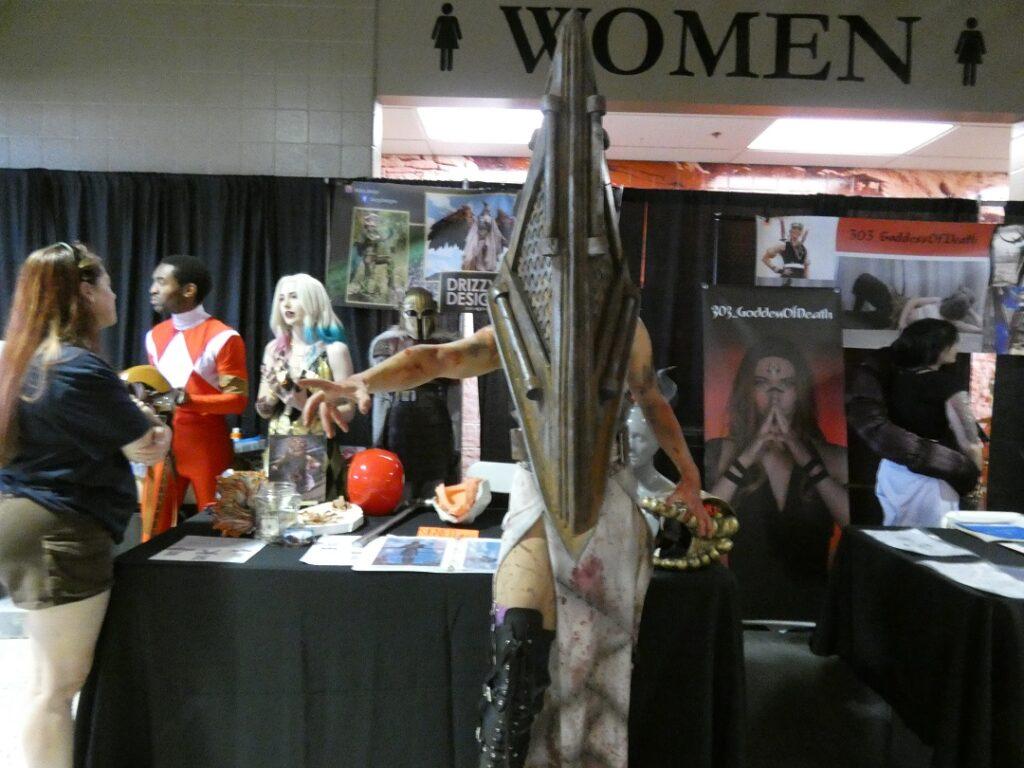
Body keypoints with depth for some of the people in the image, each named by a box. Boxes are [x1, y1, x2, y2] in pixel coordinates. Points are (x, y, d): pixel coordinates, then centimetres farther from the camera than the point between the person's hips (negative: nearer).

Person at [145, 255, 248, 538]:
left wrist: (188, 401, -26)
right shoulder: (154, 336, 12)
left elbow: (237, 399, -13)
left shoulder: (222, 338, -11)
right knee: (154, 532, 9)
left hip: (207, 448, -6)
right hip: (163, 446, 6)